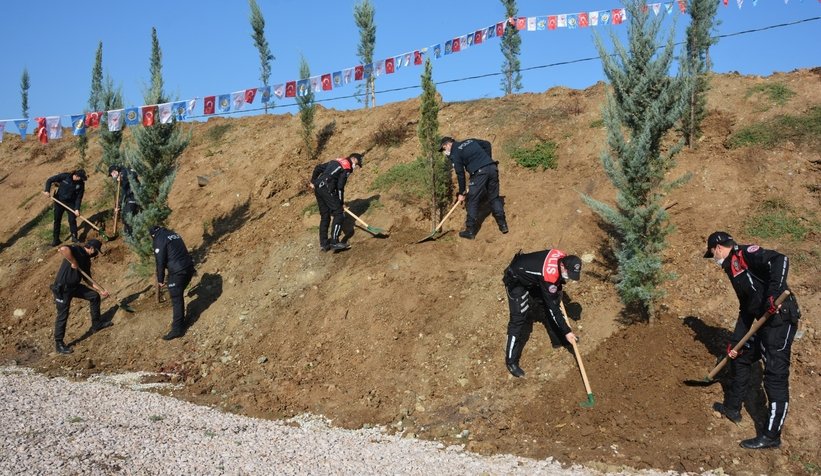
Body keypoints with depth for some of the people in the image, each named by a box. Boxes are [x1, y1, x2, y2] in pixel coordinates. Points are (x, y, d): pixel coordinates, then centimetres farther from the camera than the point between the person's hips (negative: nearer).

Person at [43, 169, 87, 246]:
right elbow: (50, 180, -8)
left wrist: (77, 209, -19)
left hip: (71, 203, 0)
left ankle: (74, 237, 9)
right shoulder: (64, 176, -15)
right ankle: (56, 239, 13)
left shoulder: (81, 184, -10)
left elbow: (79, 197, -9)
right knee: (57, 220, 5)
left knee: (72, 220, -6)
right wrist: (47, 191, -21)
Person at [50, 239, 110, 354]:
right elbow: (62, 249, -39)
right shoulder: (76, 250, -16)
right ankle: (59, 344, 9)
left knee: (94, 296, 14)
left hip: (74, 286, 9)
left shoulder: (86, 260, 11)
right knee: (63, 315, -3)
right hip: (62, 288, -9)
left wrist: (101, 290, 12)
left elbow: (87, 278, 17)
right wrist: (73, 262, -29)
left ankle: (96, 324, 29)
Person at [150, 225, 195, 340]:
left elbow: (160, 262, -8)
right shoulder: (173, 234, 21)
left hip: (177, 272, -8)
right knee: (178, 295, 23)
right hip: (189, 267, 8)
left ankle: (177, 329, -2)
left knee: (176, 299, -3)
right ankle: (180, 319, 33)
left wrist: (160, 280, 1)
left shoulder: (159, 240, -4)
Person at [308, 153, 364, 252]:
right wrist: (341, 202, 0)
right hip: (327, 189, -9)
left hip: (318, 188, 9)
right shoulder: (346, 168, -4)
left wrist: (313, 181, 36)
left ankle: (324, 244, 14)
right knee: (338, 214, -7)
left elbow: (318, 168, 26)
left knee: (325, 216, 14)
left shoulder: (335, 161, 22)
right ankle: (334, 242, -13)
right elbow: (340, 186, -9)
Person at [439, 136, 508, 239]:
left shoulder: (455, 154, 4)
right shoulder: (470, 141, 22)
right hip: (492, 168, 7)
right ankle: (503, 225, 16)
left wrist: (461, 193, 10)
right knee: (494, 198, 16)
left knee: (473, 201, 3)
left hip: (479, 173, -6)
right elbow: (487, 144, 24)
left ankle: (470, 231, 7)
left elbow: (460, 173, 3)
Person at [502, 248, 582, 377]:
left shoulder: (564, 258, -18)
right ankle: (511, 361, -3)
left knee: (553, 298, 12)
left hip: (530, 273, 9)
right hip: (516, 280, -8)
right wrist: (566, 331, -25)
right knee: (519, 318, -13)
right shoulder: (549, 276, -39)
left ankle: (558, 335, 32)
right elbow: (552, 305, -30)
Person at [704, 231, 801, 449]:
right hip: (764, 322, 11)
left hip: (780, 319, -11)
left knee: (775, 377, -7)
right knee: (740, 358, 24)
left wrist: (774, 294, -37)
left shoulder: (745, 254, -8)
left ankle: (771, 436, -2)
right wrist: (735, 341, 22)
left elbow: (780, 260, -26)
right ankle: (732, 407, 40)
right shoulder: (733, 268, 21)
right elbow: (746, 309, 25)